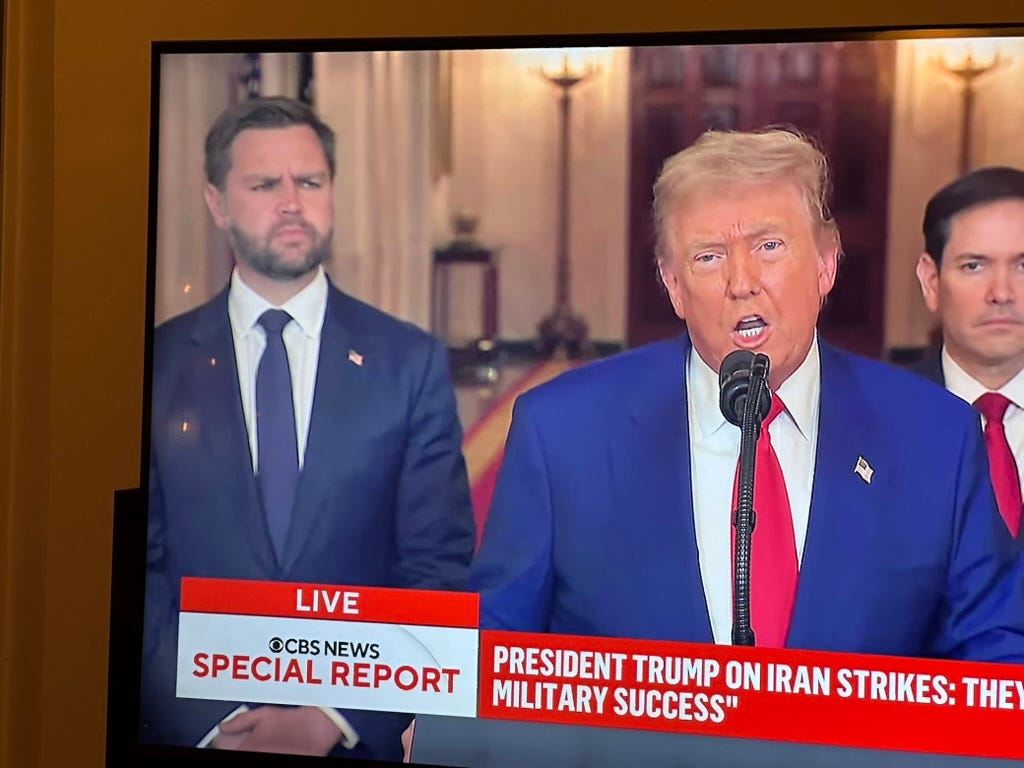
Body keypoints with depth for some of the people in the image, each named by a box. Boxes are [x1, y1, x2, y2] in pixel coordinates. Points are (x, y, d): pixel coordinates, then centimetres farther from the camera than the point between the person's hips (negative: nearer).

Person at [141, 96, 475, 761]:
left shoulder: (412, 363, -1)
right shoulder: (160, 364, -1)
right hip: (188, 737, 0)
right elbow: (138, 567, -3)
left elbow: (439, 571, -4)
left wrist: (332, 721, -13)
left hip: (357, 741, 0)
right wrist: (212, 724, -14)